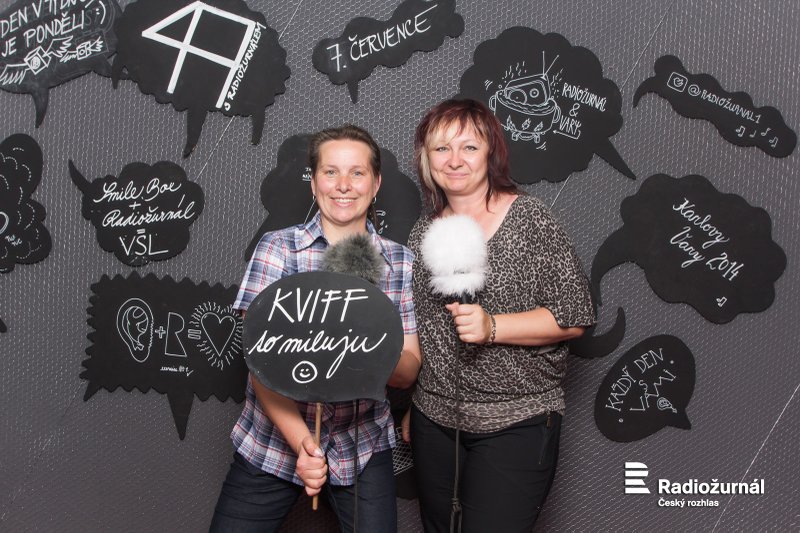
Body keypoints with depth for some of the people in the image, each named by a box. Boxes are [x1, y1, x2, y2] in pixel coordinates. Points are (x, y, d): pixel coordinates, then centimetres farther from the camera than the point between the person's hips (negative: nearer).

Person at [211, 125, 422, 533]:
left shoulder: (399, 262, -2)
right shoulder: (277, 249, -7)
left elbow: (408, 372, -2)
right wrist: (301, 442, -24)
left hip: (363, 448, 1)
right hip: (273, 442, -1)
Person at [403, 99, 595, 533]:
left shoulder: (529, 219, -9)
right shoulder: (423, 232, 6)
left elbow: (575, 316, -12)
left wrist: (492, 326, -24)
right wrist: (409, 407, 18)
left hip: (516, 426, -5)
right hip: (435, 421, 5)